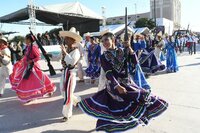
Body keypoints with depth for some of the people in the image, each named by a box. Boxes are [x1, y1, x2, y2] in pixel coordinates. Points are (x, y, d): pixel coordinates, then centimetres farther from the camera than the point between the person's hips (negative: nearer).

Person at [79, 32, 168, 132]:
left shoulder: (123, 51, 6)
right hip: (113, 85, -4)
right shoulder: (103, 57, -2)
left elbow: (135, 62, -1)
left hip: (127, 83, 4)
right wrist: (117, 86, -25)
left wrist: (130, 49, -11)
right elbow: (108, 74, -14)